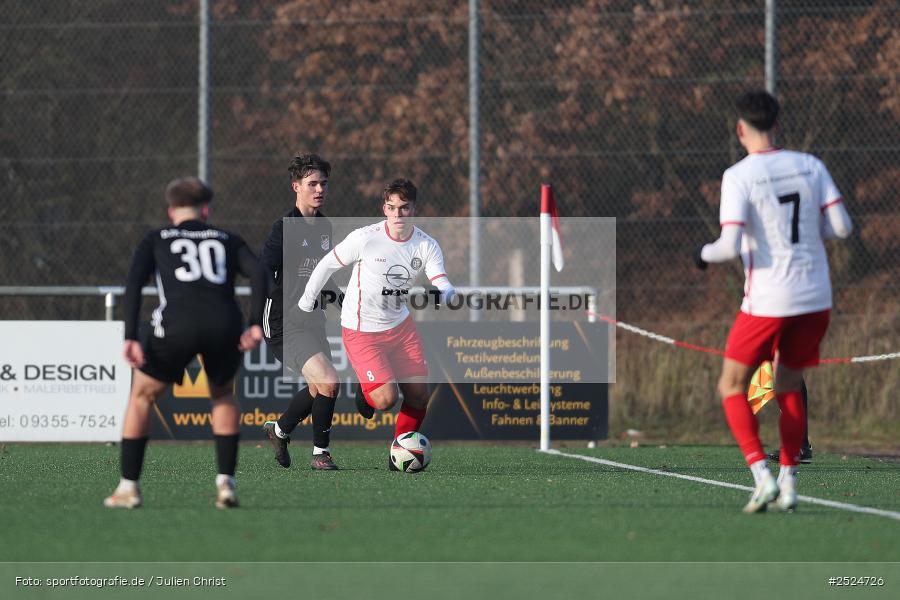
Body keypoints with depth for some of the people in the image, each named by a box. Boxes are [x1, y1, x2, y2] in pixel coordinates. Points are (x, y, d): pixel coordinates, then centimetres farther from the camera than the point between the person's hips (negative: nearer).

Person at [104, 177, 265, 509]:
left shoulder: (155, 239, 23)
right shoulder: (227, 240, 26)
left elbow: (133, 285, 6)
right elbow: (258, 274, 7)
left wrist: (130, 338, -1)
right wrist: (257, 324, 0)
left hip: (176, 325, -2)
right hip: (225, 325, 2)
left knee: (142, 395, 21)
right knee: (223, 395, 29)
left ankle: (128, 487, 16)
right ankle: (225, 482, 17)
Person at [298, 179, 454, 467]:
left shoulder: (427, 246, -10)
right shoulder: (365, 238, -20)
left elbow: (443, 284, -22)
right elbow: (328, 264, -6)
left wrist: (442, 293, -45)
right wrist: (307, 299, 3)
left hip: (400, 325, 5)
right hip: (361, 331, -5)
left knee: (419, 395, 2)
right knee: (386, 398, -15)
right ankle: (366, 395, 21)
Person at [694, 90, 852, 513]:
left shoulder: (739, 176, -11)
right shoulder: (811, 166, 3)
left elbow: (730, 246, -17)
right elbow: (841, 226, 1)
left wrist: (705, 254, 4)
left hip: (768, 300, -5)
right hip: (815, 297, 5)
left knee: (731, 387, 9)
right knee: (788, 386, 20)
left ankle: (762, 474, -9)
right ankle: (788, 483, 12)